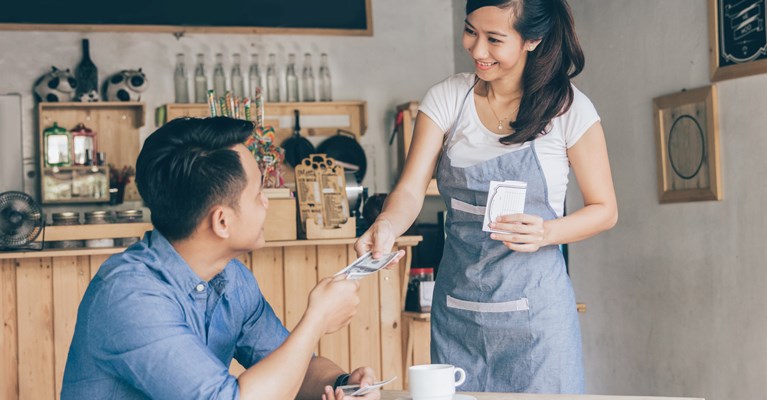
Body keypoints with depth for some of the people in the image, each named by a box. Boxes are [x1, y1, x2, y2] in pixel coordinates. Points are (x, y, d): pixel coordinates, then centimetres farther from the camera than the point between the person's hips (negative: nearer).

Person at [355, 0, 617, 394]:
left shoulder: (569, 109, -6)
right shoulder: (446, 98, 1)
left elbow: (604, 210, -1)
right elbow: (411, 189, -6)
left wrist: (547, 232, -20)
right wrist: (385, 226, -28)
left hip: (534, 311, -2)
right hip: (456, 310, 3)